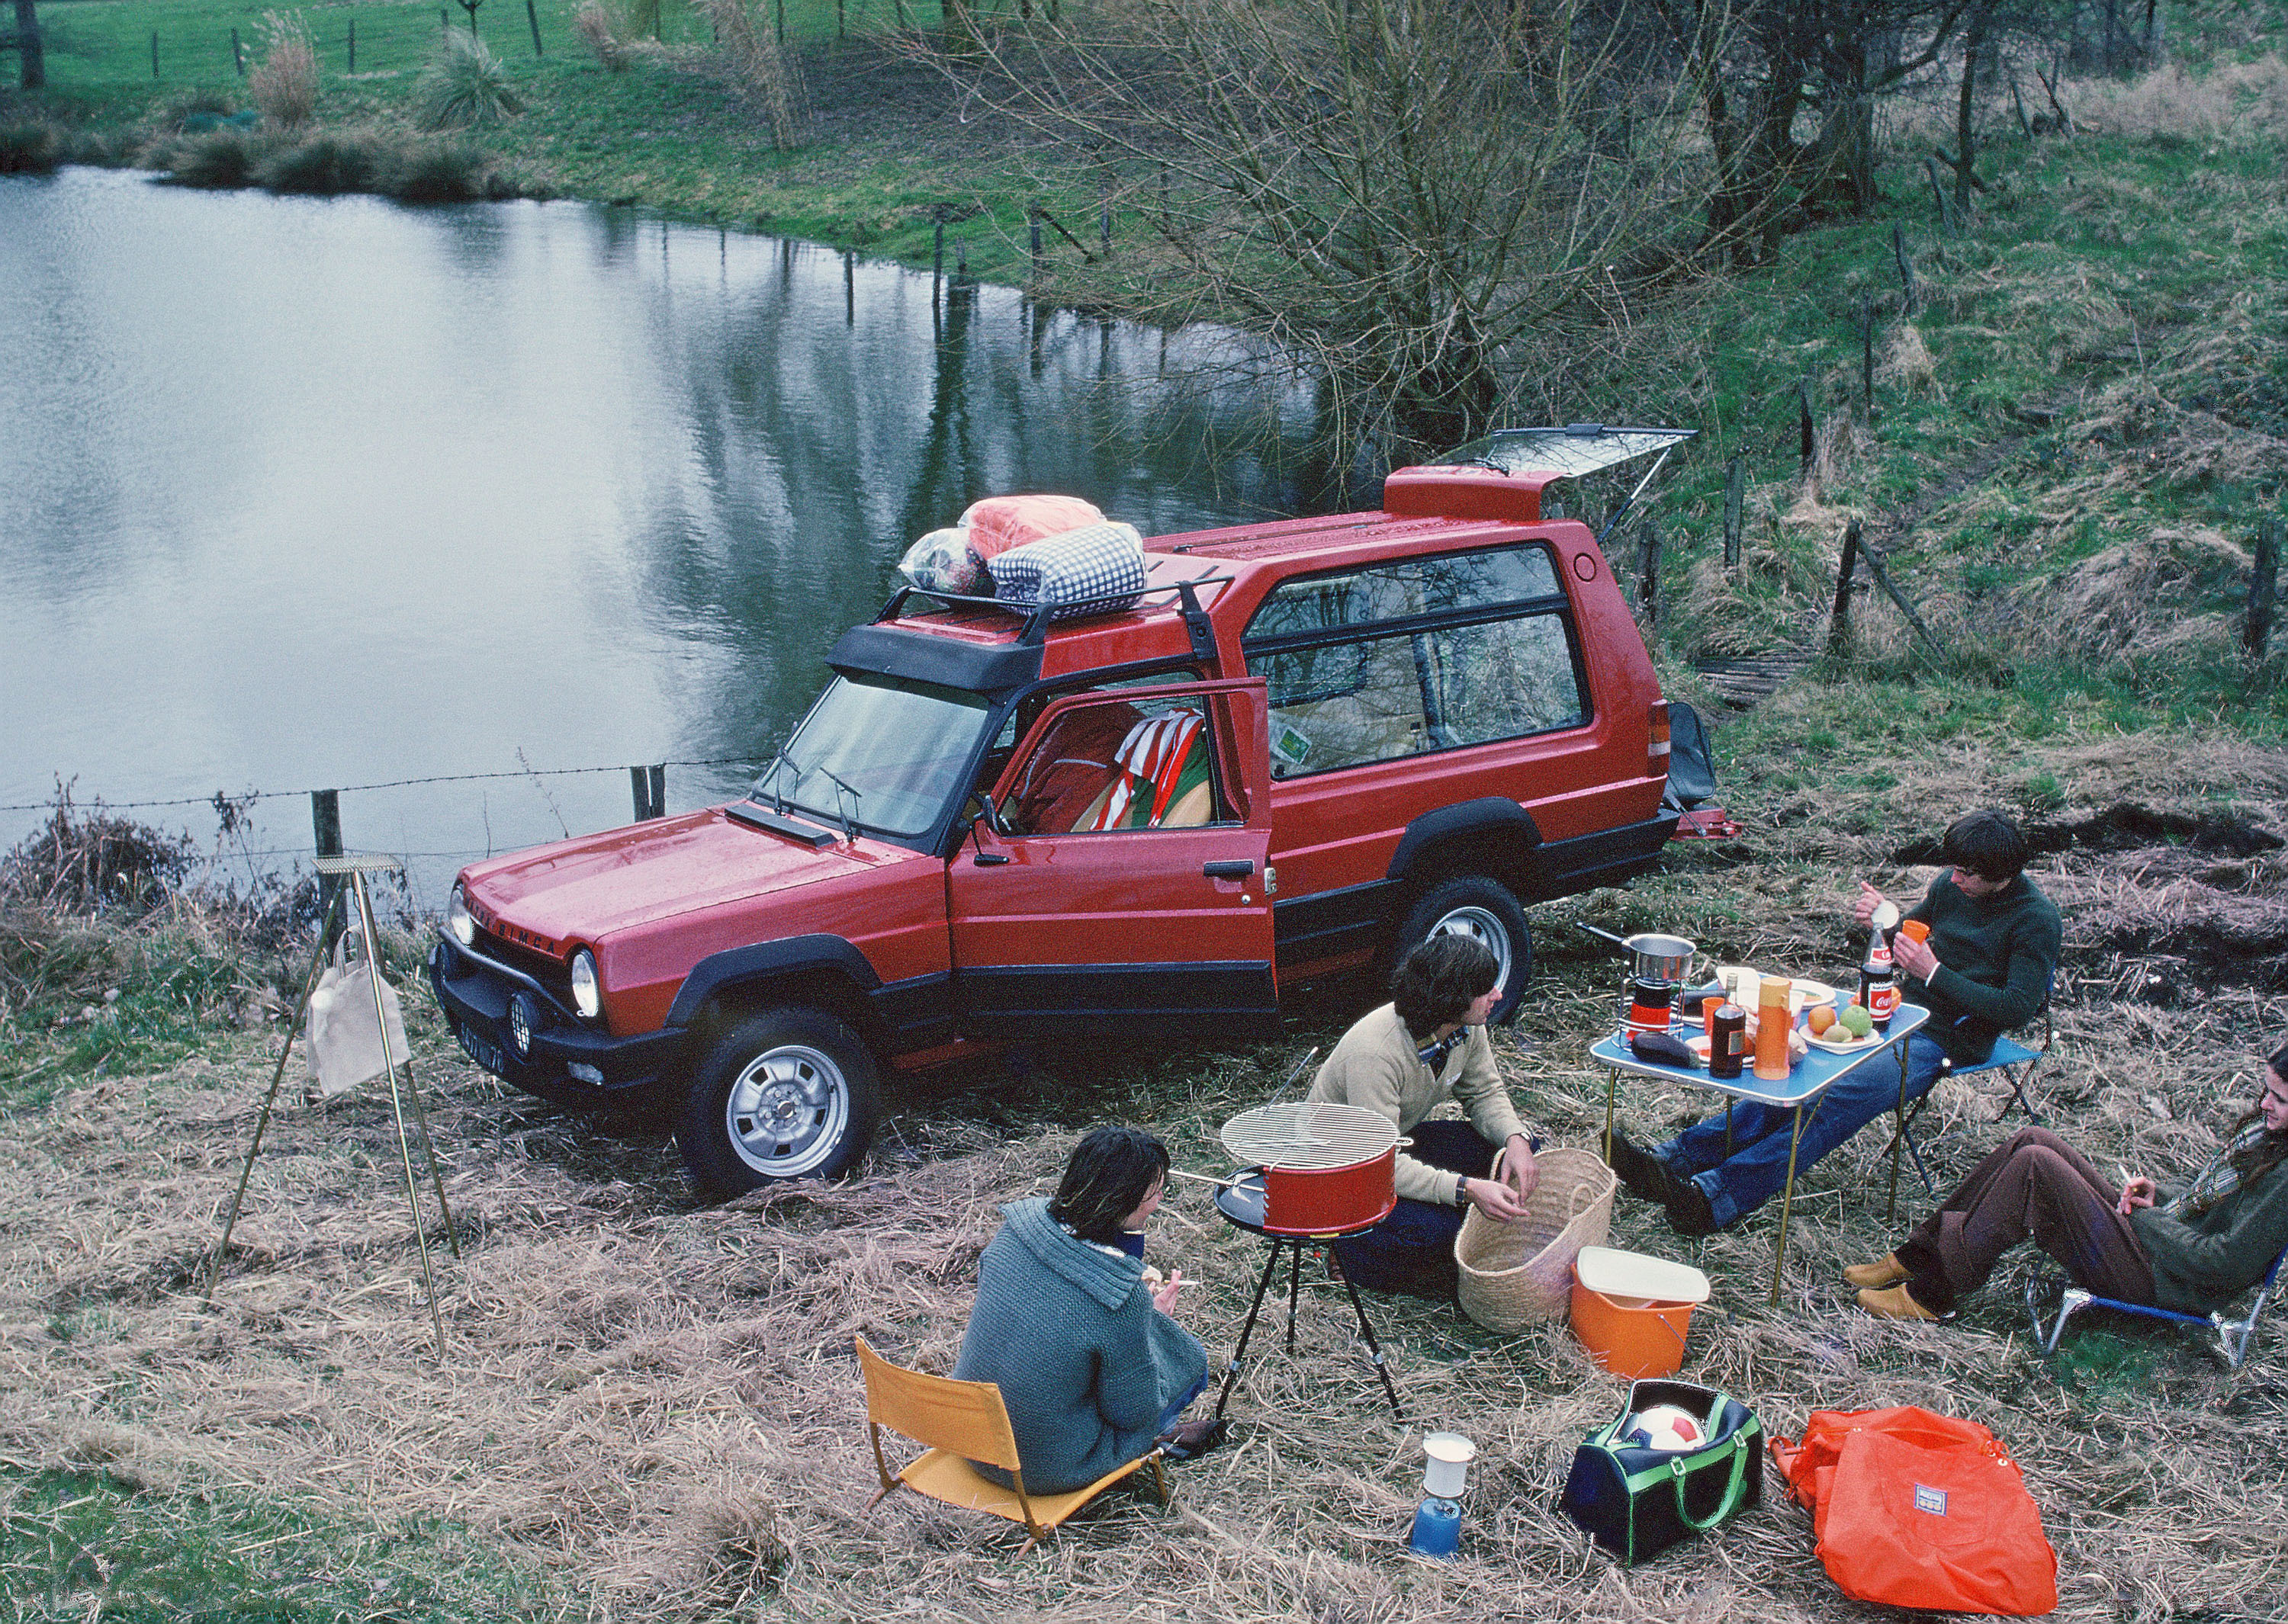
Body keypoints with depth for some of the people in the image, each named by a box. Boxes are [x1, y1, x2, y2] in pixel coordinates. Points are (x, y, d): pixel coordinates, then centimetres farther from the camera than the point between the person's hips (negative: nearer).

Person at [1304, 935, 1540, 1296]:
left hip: (1400, 1140, 8)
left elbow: (1484, 1093, 4)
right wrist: (1466, 1189, -46)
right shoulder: (1375, 1053, -37)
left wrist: (1515, 1138, -18)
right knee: (1434, 1226, -33)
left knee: (1515, 1149, -7)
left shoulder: (1466, 1028, -13)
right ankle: (1356, 1249, -2)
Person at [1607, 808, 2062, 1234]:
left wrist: (1934, 972, -21)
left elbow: (2016, 1008, -17)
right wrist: (1882, 922, -3)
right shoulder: (1952, 884, 9)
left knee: (1840, 1099, -29)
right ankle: (1672, 1162, -27)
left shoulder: (2037, 920, -10)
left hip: (1943, 1041, -7)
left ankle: (1716, 1198, -42)